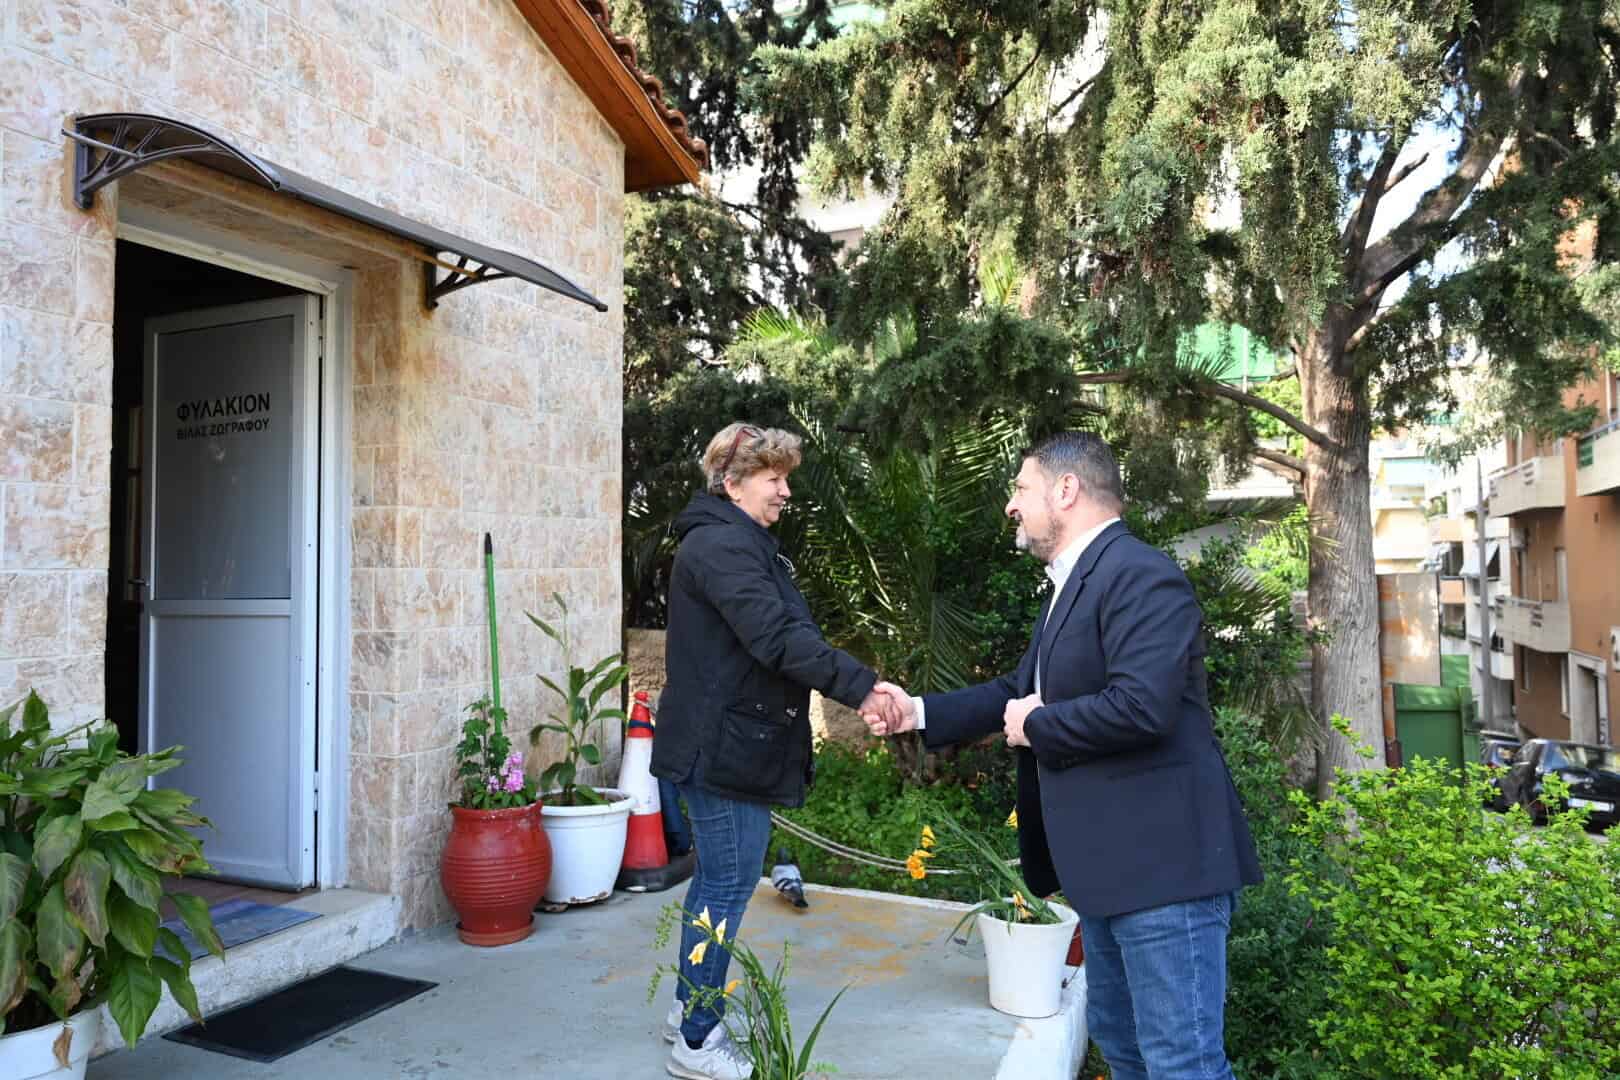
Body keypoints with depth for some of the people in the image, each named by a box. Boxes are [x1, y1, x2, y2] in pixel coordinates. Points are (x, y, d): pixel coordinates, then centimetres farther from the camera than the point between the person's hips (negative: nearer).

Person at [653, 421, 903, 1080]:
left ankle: (689, 1010, 32)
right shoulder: (722, 545, -17)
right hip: (725, 746, -11)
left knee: (718, 878, 18)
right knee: (728, 885, -2)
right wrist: (859, 687, -28)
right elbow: (778, 638, -27)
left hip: (726, 742, 11)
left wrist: (853, 687, 11)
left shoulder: (741, 543, 17)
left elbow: (778, 631, 16)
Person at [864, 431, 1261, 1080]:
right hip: (1108, 863, 11)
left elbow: (1140, 706, -30)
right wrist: (921, 712, 14)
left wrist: (1036, 726, -15)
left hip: (1162, 862, -11)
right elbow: (1023, 689, 21)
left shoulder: (1141, 575, -18)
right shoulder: (1071, 583, 15)